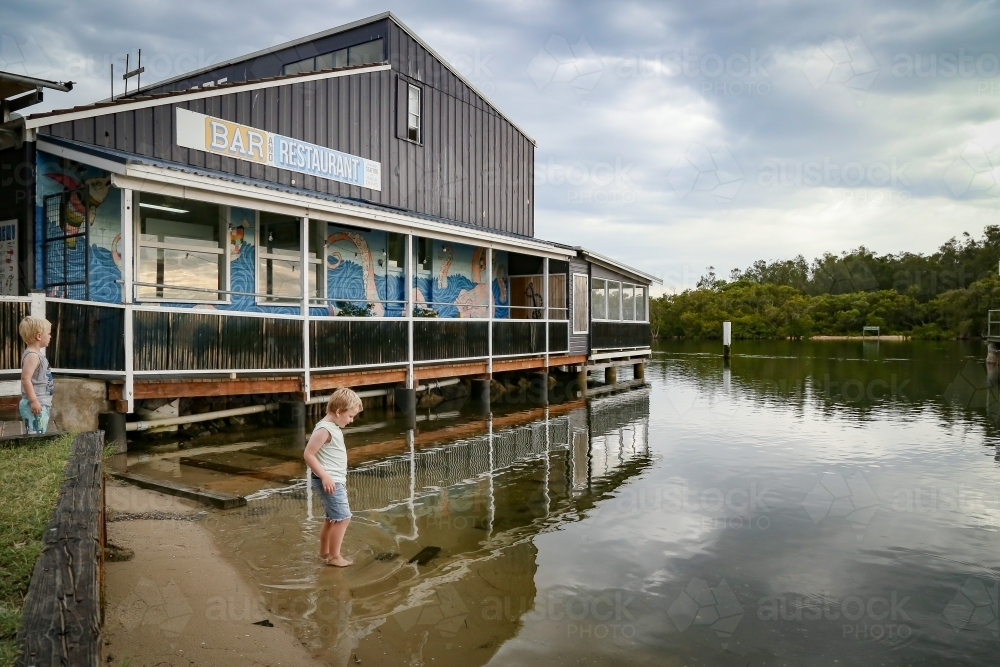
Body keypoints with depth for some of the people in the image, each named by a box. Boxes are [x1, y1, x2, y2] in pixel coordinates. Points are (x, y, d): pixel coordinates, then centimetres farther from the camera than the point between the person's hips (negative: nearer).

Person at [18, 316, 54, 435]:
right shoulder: (32, 355, -17)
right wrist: (33, 401, -26)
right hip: (35, 405, -10)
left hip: (41, 404, 10)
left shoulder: (36, 354, 15)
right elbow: (25, 379, -25)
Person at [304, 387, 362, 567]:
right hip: (329, 481, -10)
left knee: (333, 517, 20)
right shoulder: (324, 429, -19)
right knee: (343, 517, -7)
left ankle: (324, 551, 33)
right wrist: (325, 476, -25)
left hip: (335, 480, 10)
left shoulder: (334, 428, 10)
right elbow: (308, 454, -23)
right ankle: (334, 556, 2)